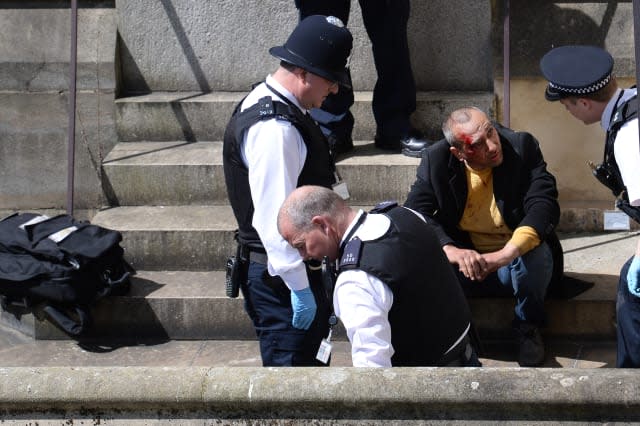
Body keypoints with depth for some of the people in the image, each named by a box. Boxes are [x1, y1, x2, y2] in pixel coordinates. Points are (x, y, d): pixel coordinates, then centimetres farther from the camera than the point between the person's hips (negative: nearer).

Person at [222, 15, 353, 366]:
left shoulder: (267, 101, 10)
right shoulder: (275, 129, -24)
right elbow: (274, 219, -27)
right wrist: (299, 287, -24)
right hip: (282, 275, -11)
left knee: (310, 351, 19)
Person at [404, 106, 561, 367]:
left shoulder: (522, 147, -14)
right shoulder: (436, 160, -9)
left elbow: (545, 204, -24)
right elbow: (414, 212, -16)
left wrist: (505, 254, -41)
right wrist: (450, 250, -36)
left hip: (518, 263, -1)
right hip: (465, 265, 1)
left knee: (537, 254, -34)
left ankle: (528, 327, -5)